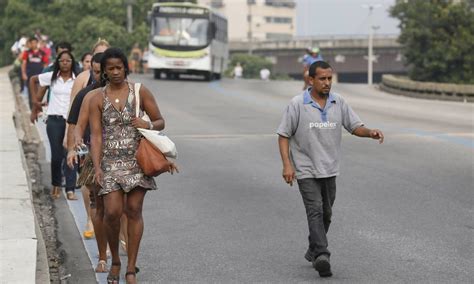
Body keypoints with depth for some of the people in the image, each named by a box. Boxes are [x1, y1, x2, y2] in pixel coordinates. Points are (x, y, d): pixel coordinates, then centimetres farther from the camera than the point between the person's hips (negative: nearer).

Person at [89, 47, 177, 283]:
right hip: (111, 161, 0)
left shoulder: (140, 92, 1)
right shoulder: (97, 98, 1)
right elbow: (96, 136, -4)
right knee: (112, 212, -8)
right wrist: (97, 167, -14)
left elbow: (160, 122, 7)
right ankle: (115, 262, 17)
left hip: (137, 159, 0)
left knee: (134, 210, -2)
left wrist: (149, 125, -16)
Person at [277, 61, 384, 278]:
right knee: (315, 211, -18)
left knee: (326, 214, 15)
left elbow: (355, 127, 3)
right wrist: (287, 164, -17)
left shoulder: (339, 102, 1)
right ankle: (322, 256, -27)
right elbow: (283, 135, -7)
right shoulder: (297, 104, -10)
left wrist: (371, 133, -20)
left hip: (329, 170, 5)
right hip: (306, 170, -5)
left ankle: (313, 252, 34)